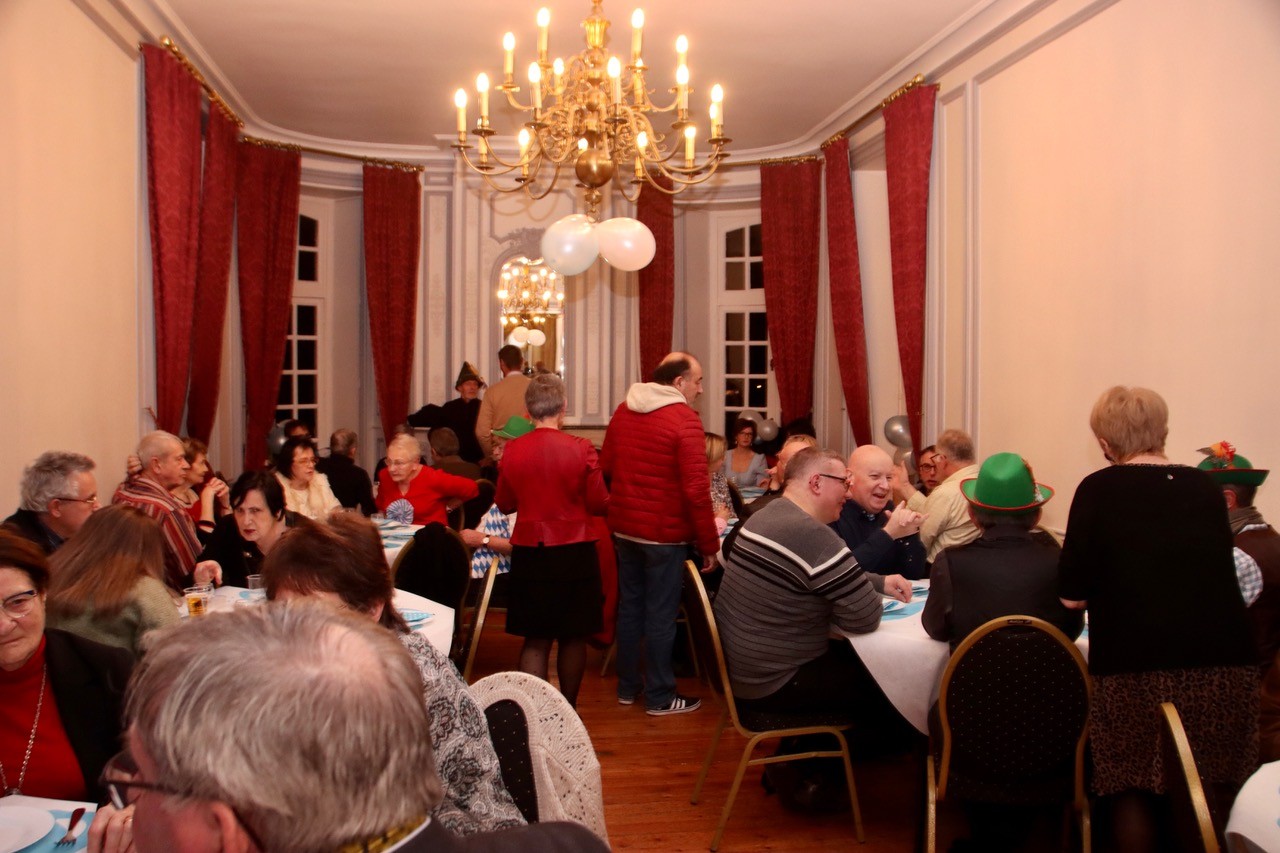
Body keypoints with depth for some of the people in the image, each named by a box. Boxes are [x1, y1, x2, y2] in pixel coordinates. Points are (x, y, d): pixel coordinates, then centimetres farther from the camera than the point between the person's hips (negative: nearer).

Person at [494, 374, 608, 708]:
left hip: (529, 552, 2)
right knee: (573, 637, 14)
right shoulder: (581, 449, -12)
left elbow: (504, 504, 6)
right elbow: (599, 504, -5)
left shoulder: (512, 451, -5)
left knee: (535, 639, 9)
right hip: (575, 552, -1)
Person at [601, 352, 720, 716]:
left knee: (629, 606, 16)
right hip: (664, 532, -7)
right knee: (660, 615, 3)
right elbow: (696, 490, -19)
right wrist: (709, 544, -12)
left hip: (624, 528, 7)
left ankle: (627, 686, 28)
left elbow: (606, 468, 13)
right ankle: (660, 697, 14)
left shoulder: (622, 411, 6)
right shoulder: (685, 420, -16)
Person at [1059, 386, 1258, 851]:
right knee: (1206, 796, 14)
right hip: (1224, 657, 4)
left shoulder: (1099, 489, -3)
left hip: (1134, 662, -4)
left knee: (1132, 790, 10)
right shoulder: (1206, 486, 9)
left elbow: (1071, 595, -5)